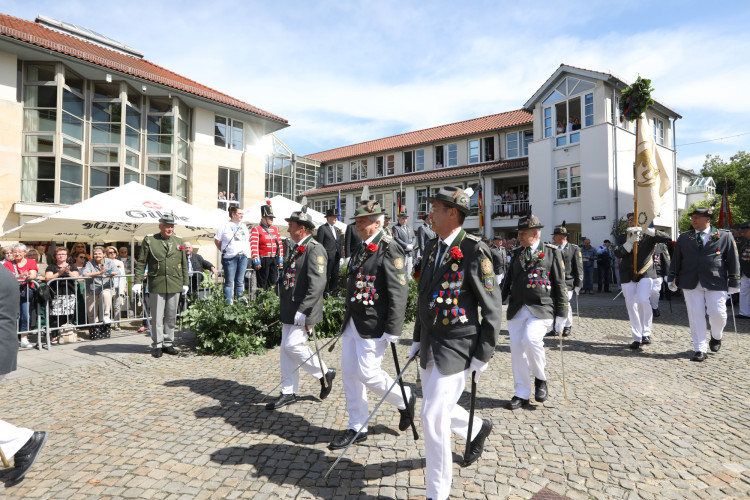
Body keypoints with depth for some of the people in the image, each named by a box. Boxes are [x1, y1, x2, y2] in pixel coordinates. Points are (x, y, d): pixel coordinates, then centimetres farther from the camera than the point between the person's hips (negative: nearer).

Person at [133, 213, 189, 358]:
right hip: (156, 285, -3)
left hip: (175, 286, 3)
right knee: (157, 317, 2)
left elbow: (184, 264, 15)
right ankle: (157, 345, 12)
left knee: (171, 316, 9)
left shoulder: (179, 241, 11)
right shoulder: (149, 240, 2)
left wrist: (185, 282, 12)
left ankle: (168, 344, 20)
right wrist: (137, 282, -5)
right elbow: (141, 263, 2)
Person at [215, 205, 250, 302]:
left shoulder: (243, 226, 16)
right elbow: (216, 241, 3)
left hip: (243, 256, 5)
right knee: (229, 282, -3)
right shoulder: (225, 226, 1)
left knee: (240, 282, 8)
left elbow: (248, 239, 25)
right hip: (230, 257, -5)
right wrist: (224, 250, -1)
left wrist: (247, 250, 12)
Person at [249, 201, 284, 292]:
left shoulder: (275, 229, 12)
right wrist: (256, 262, -16)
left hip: (274, 260, 6)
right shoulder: (256, 229, -5)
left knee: (273, 281, 10)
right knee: (262, 283, 2)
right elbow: (254, 247, -12)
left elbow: (280, 245, 13)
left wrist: (280, 260, 8)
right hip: (263, 260, -6)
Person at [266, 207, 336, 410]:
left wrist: (303, 311, -25)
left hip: (303, 311, -9)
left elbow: (318, 283, -23)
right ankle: (288, 393, 23)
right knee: (286, 348, 11)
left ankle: (324, 373, 12)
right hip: (289, 310, 9)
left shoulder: (314, 249, -15)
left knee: (293, 345, -10)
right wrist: (284, 304, 19)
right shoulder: (296, 249, 15)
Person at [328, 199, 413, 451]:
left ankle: (405, 399, 24)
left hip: (372, 326, -9)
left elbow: (399, 292, -18)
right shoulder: (362, 249, 13)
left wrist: (392, 330, -19)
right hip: (352, 323, 9)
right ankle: (356, 428, 26)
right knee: (349, 374, 11)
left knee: (368, 373, -4)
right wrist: (348, 319, 19)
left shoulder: (390, 250, -14)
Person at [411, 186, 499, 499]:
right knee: (437, 409, 22)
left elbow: (493, 309, -12)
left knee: (433, 416, -5)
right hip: (430, 346, 8)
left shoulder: (474, 251, -16)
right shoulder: (432, 248, 6)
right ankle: (478, 429, 52)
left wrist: (483, 355, -11)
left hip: (457, 348, -8)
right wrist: (418, 338, 15)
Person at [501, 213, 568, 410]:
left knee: (531, 339, -25)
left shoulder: (552, 253, 1)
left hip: (541, 308, -5)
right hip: (517, 309, 5)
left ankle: (540, 379, 3)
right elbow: (508, 282, 19)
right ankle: (521, 394, 18)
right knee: (517, 348, 3)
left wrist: (561, 314, -3)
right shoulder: (516, 253, 14)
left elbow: (560, 285, 1)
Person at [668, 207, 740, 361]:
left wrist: (734, 282, 2)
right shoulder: (684, 237, 10)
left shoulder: (725, 236, 4)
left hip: (716, 283, -1)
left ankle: (716, 337, 32)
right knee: (696, 315, 1)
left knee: (718, 313, -1)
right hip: (691, 284, 1)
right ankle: (700, 350, 9)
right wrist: (672, 278, 8)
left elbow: (733, 260, 5)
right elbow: (676, 259, 12)